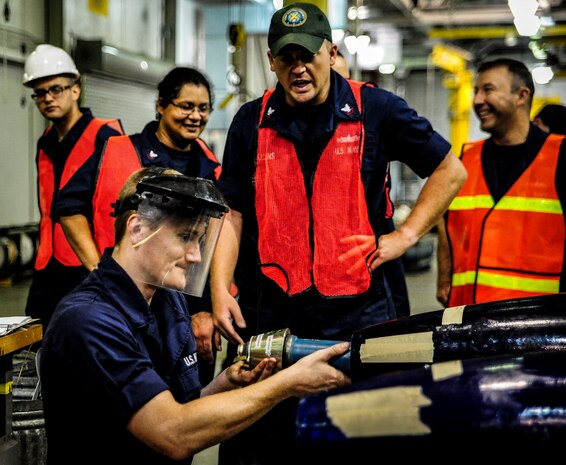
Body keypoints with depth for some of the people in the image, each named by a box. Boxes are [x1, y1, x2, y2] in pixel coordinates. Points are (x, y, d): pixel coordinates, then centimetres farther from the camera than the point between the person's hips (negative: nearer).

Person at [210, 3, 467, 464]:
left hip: (358, 308, -1)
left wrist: (405, 236, -1)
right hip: (271, 312, 2)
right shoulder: (251, 122, 5)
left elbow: (450, 171, 7)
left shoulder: (376, 110, 0)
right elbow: (231, 212, 6)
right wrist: (220, 290, -3)